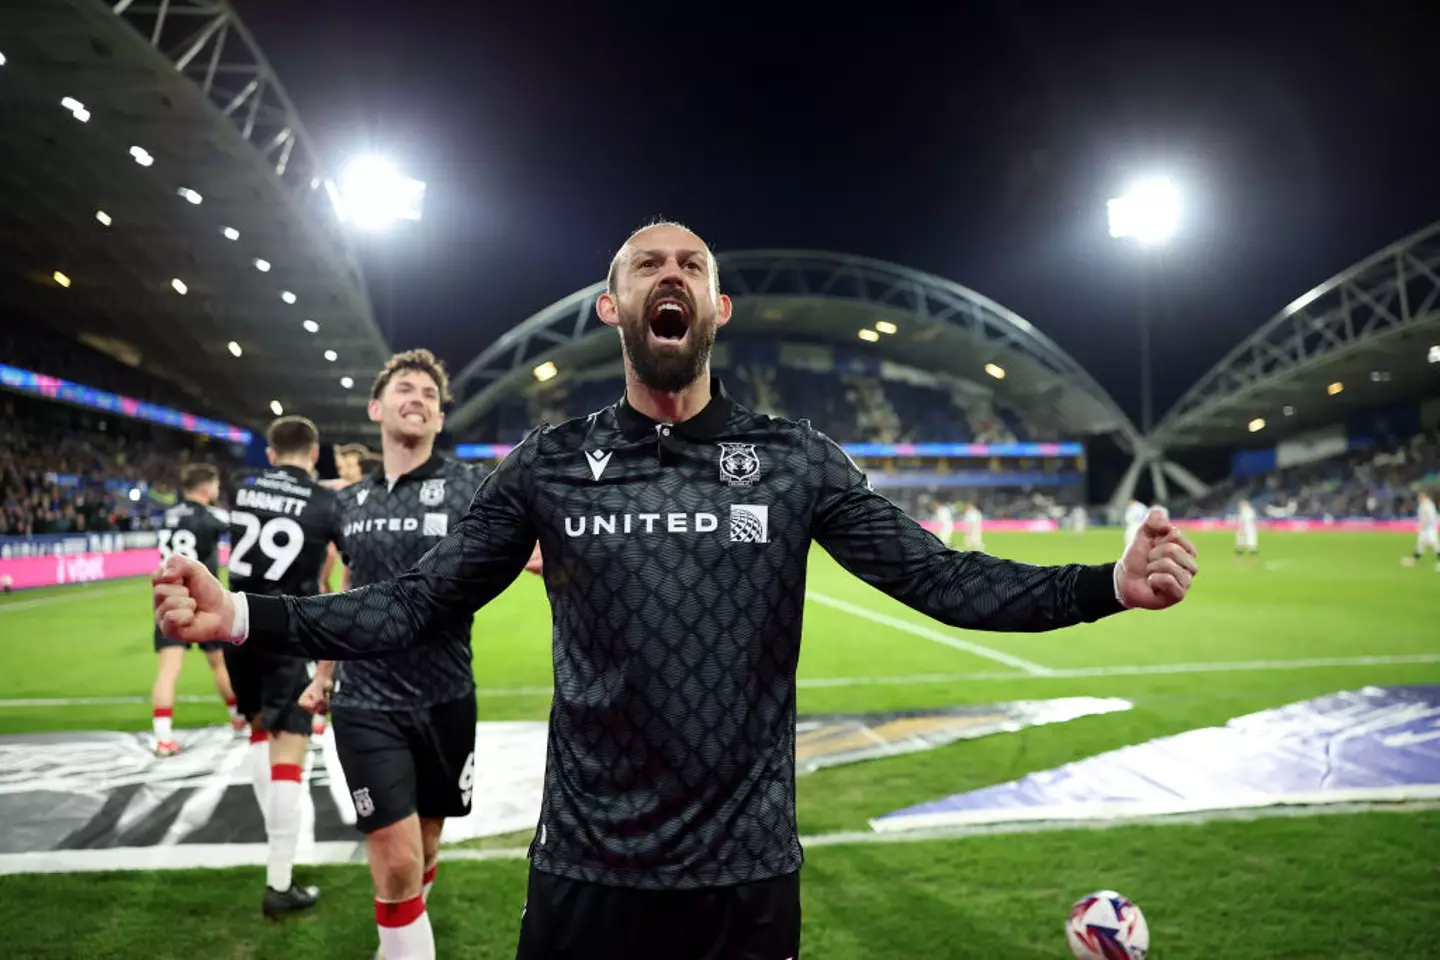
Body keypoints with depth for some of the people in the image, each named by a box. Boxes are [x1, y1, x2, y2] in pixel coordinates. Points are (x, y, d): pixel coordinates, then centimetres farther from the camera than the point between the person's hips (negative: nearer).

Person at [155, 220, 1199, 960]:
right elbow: (421, 605, -1)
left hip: (749, 872, 0)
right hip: (587, 872, 0)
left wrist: (1111, 583, -17)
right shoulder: (548, 465, -2)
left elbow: (938, 576, -4)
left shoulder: (796, 461, -2)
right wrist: (243, 616, -13)